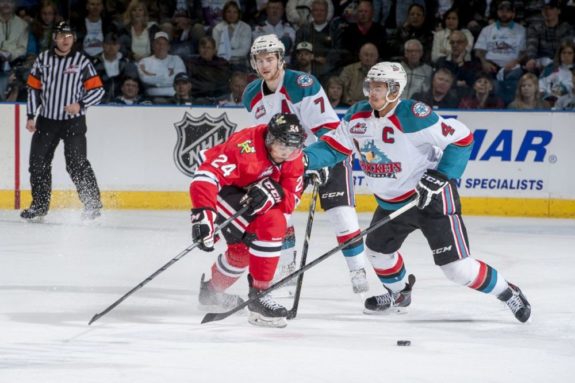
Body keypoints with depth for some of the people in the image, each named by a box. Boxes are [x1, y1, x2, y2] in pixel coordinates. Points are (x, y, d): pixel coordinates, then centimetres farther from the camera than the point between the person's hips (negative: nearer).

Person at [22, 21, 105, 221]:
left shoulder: (82, 61, -4)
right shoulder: (43, 59, 5)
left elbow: (98, 90, -3)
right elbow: (33, 88, 11)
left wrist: (81, 105, -18)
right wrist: (31, 116, 5)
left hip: (73, 121, -4)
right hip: (46, 120, 4)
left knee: (76, 163, -12)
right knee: (38, 162, 5)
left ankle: (93, 204, -5)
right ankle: (40, 204, 20)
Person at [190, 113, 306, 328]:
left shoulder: (293, 159, -9)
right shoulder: (247, 146, -34)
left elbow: (291, 199, -14)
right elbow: (207, 175, -42)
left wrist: (273, 193, -36)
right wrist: (203, 213, -53)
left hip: (247, 193, 9)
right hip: (218, 189, -9)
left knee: (243, 247, 25)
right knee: (270, 225, -25)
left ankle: (212, 290, 52)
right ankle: (258, 295, -20)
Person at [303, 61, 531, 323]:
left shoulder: (413, 117, -25)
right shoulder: (357, 116, -3)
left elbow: (461, 138, -21)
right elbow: (334, 147, 2)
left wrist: (440, 177, -25)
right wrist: (307, 158, -17)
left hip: (432, 196, -8)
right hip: (391, 201, 8)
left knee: (457, 267, -12)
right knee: (378, 250, 20)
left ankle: (507, 294, 6)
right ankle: (399, 294, 47)